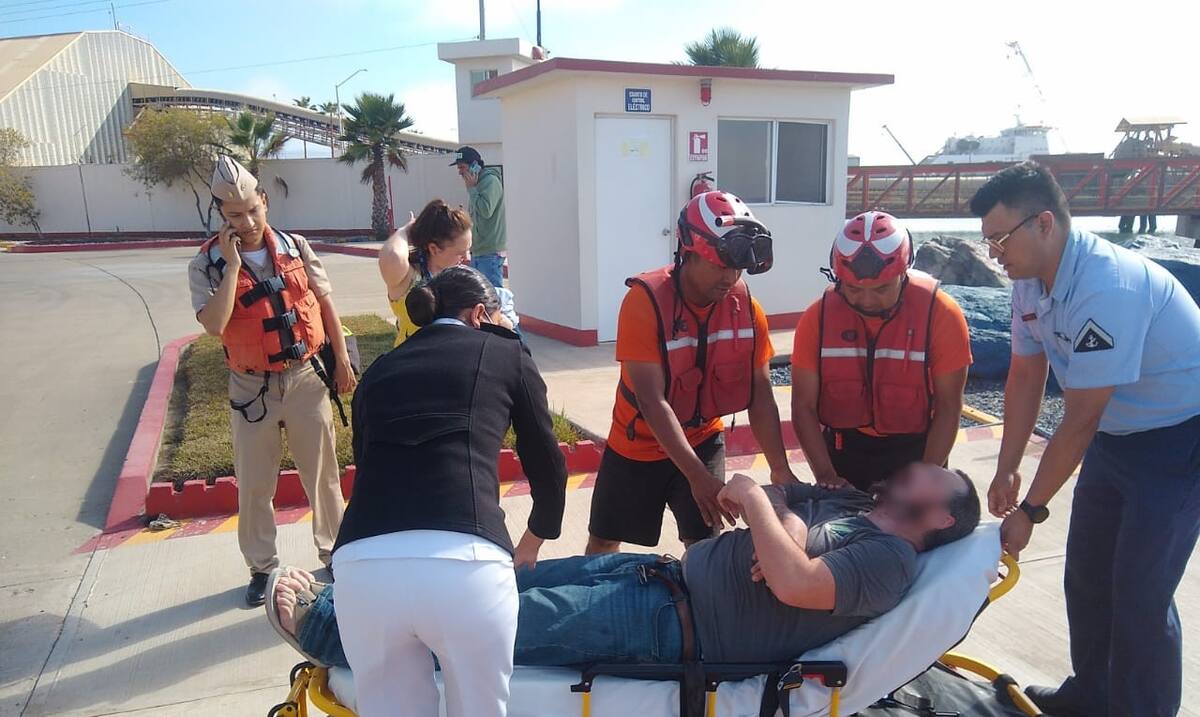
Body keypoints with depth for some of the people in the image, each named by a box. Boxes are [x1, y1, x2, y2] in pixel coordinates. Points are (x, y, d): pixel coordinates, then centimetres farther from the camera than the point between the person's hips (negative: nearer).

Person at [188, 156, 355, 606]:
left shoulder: (295, 247, -1)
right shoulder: (207, 264, -8)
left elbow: (325, 304, 6)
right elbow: (214, 325, -23)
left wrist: (342, 361, 5)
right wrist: (232, 265, -22)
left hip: (307, 378, 1)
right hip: (252, 389, -1)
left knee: (322, 473, 12)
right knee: (254, 485, 10)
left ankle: (333, 551, 31)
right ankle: (262, 567, 29)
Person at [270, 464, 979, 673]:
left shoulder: (890, 558, -10)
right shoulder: (851, 503, 17)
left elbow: (794, 585, -26)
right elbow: (757, 499, 18)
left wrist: (757, 499, -15)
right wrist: (785, 522, -3)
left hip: (673, 623, -7)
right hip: (667, 571, 8)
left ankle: (326, 629, 8)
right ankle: (348, 598, 18)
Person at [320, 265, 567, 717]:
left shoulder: (379, 370, 25)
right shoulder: (506, 353, 18)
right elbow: (548, 465, 22)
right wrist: (530, 547, 40)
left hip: (362, 564, 3)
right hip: (464, 563, -3)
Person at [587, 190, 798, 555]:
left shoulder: (746, 307, -14)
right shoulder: (645, 301, -27)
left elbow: (760, 394, -11)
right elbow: (652, 401, -30)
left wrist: (780, 469, -20)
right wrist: (697, 475, -35)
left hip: (702, 440, 2)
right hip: (639, 444, -2)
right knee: (603, 542, 15)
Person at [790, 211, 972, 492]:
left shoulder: (940, 314, -17)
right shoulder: (818, 317, -15)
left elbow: (948, 408, -13)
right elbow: (804, 407, -11)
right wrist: (826, 475, -19)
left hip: (915, 450, -1)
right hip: (843, 449, 1)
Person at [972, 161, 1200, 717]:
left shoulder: (1105, 287, -32)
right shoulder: (1031, 280, -6)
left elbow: (1079, 421, -28)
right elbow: (1025, 379, 3)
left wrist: (1030, 510, -21)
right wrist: (1006, 471, 1)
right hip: (1117, 434, 8)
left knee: (1140, 594, -4)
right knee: (1085, 574, 15)